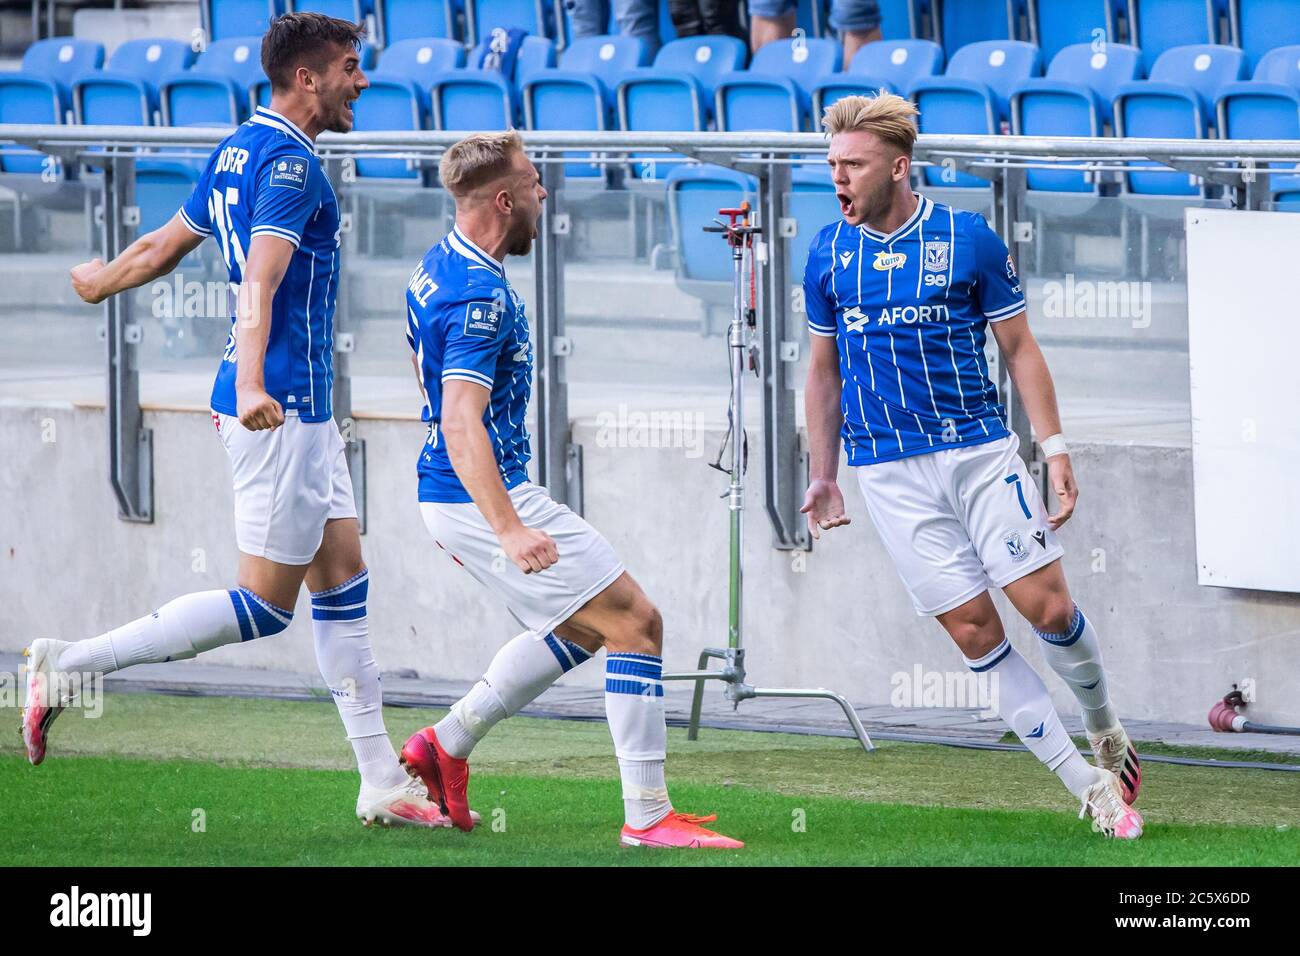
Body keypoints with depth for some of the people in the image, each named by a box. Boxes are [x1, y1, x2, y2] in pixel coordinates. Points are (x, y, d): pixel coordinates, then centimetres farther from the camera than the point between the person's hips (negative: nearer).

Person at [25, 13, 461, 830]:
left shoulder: (239, 151, 13)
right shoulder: (289, 162, -16)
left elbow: (165, 245, 25)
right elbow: (260, 281, -30)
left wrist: (101, 284, 45)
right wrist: (251, 387, -43)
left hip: (302, 411, 11)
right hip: (284, 410, -11)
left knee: (344, 581, 10)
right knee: (266, 605, -8)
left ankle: (383, 782, 12)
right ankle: (70, 667, -6)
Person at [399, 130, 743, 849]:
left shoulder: (436, 266, 10)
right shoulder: (480, 295, -22)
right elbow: (461, 424, -31)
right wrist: (508, 530, -39)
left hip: (449, 494, 10)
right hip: (487, 496, -10)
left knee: (581, 628, 22)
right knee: (636, 623, -7)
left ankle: (447, 743, 19)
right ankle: (647, 815, -9)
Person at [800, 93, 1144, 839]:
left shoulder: (970, 239, -3)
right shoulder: (829, 254, 4)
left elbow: (1019, 348, 3)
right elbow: (824, 369, 15)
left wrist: (1055, 447, -4)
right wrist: (822, 475, 13)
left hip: (980, 450, -1)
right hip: (890, 474, 1)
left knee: (1047, 608, -8)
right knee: (974, 631, -5)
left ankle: (1106, 727, 22)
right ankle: (1093, 786, 1)